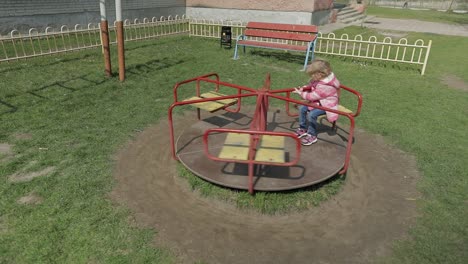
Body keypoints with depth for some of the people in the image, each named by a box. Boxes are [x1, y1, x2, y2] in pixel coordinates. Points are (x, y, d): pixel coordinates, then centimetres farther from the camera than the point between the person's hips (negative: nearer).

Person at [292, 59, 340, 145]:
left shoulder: (325, 87, -34)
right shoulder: (321, 79, -5)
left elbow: (312, 96, -28)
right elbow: (311, 85, 14)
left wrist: (300, 93, -16)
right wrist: (303, 88, -4)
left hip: (326, 105, -10)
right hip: (318, 102, 10)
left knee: (311, 114, -28)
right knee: (302, 108, -2)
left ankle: (312, 135, -10)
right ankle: (303, 128, 14)